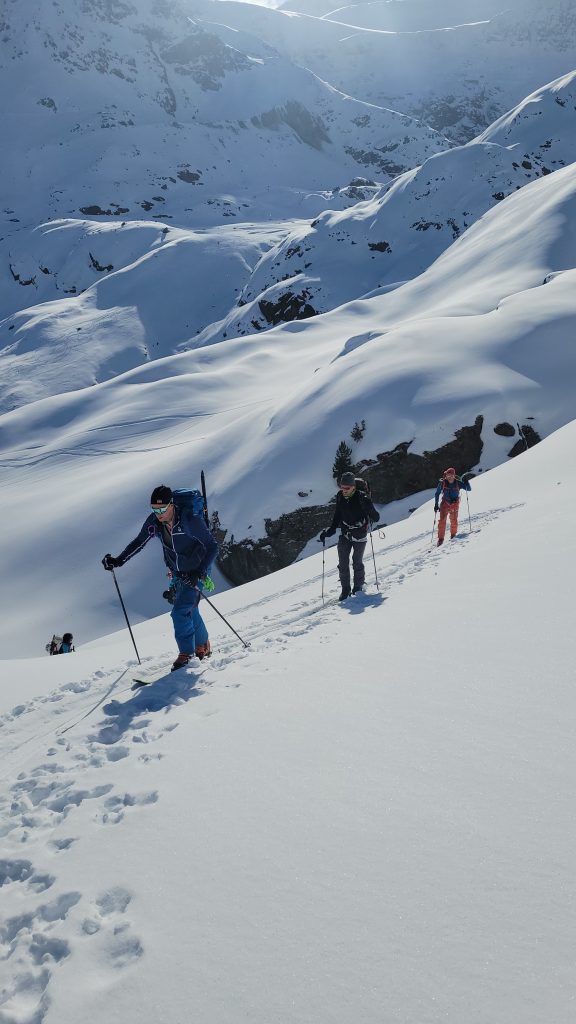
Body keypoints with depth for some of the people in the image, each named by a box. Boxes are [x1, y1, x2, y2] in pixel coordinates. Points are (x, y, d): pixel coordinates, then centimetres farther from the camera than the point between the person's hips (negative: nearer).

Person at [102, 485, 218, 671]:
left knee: (180, 612, -15)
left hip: (196, 572, -6)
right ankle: (202, 646, 36)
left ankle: (186, 652, 2)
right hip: (177, 573, 6)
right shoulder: (154, 521, -12)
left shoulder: (190, 520, -29)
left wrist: (200, 573, -31)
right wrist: (118, 560, -3)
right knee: (189, 611, 16)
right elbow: (139, 542, 5)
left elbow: (212, 547, -23)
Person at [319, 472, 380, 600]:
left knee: (357, 563, 3)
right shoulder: (340, 497, -6)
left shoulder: (361, 498, -21)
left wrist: (369, 508, -43)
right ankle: (345, 589, 17)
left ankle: (358, 587, 24)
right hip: (344, 535, 4)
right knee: (343, 564, 2)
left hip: (359, 536, -4)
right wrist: (330, 530, 3)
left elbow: (376, 518, -23)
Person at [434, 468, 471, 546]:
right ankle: (440, 539, -2)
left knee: (454, 520, -3)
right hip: (445, 503, 0)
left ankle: (453, 534, 23)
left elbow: (469, 489, -6)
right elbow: (437, 494, 2)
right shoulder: (442, 483, -9)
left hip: (454, 503, 0)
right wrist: (436, 504, -2)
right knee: (442, 520, -8)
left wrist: (466, 482, -26)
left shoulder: (458, 483, -10)